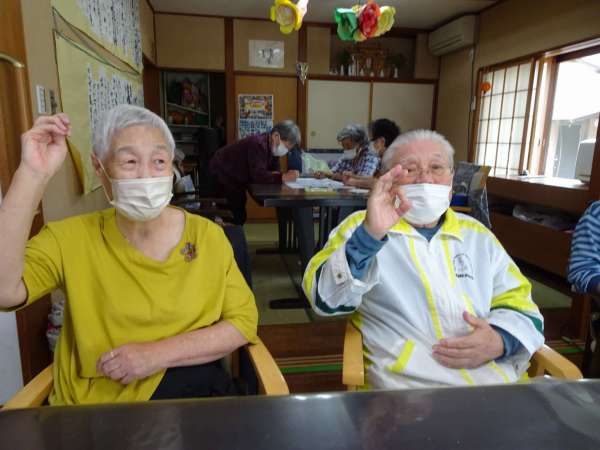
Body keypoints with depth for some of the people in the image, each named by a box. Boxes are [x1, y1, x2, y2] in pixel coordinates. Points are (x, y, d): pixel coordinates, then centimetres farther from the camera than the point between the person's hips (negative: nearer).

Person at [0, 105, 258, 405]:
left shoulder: (207, 235, -4)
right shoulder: (71, 237, -3)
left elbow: (244, 320, -4)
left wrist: (157, 354, -14)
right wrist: (33, 174, -23)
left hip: (192, 393, -2)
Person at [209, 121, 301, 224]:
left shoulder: (273, 146, -3)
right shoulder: (258, 144, -31)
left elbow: (274, 170, -1)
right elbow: (258, 175, -38)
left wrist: (284, 175, -22)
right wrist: (283, 177, -40)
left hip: (236, 179, 9)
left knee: (240, 216, 14)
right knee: (237, 217, -10)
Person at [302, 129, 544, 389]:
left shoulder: (477, 235, 14)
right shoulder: (361, 228, 0)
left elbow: (519, 303, 16)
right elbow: (326, 299, -13)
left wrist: (499, 340, -6)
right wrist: (371, 234, -29)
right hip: (409, 381, -2)